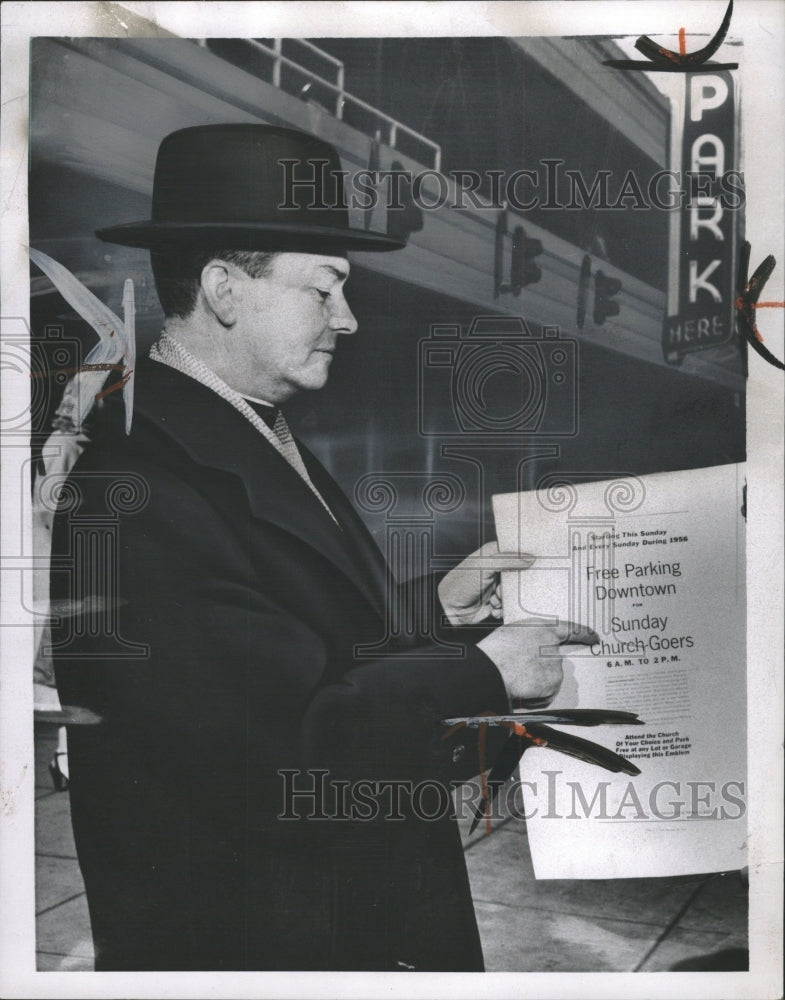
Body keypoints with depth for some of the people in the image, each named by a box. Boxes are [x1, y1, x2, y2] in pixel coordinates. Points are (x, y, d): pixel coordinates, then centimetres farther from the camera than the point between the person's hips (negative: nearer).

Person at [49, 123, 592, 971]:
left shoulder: (263, 441, 4)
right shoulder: (135, 494, -26)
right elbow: (288, 750, -29)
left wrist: (435, 613, -4)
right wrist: (482, 674, -19)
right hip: (254, 933, -8)